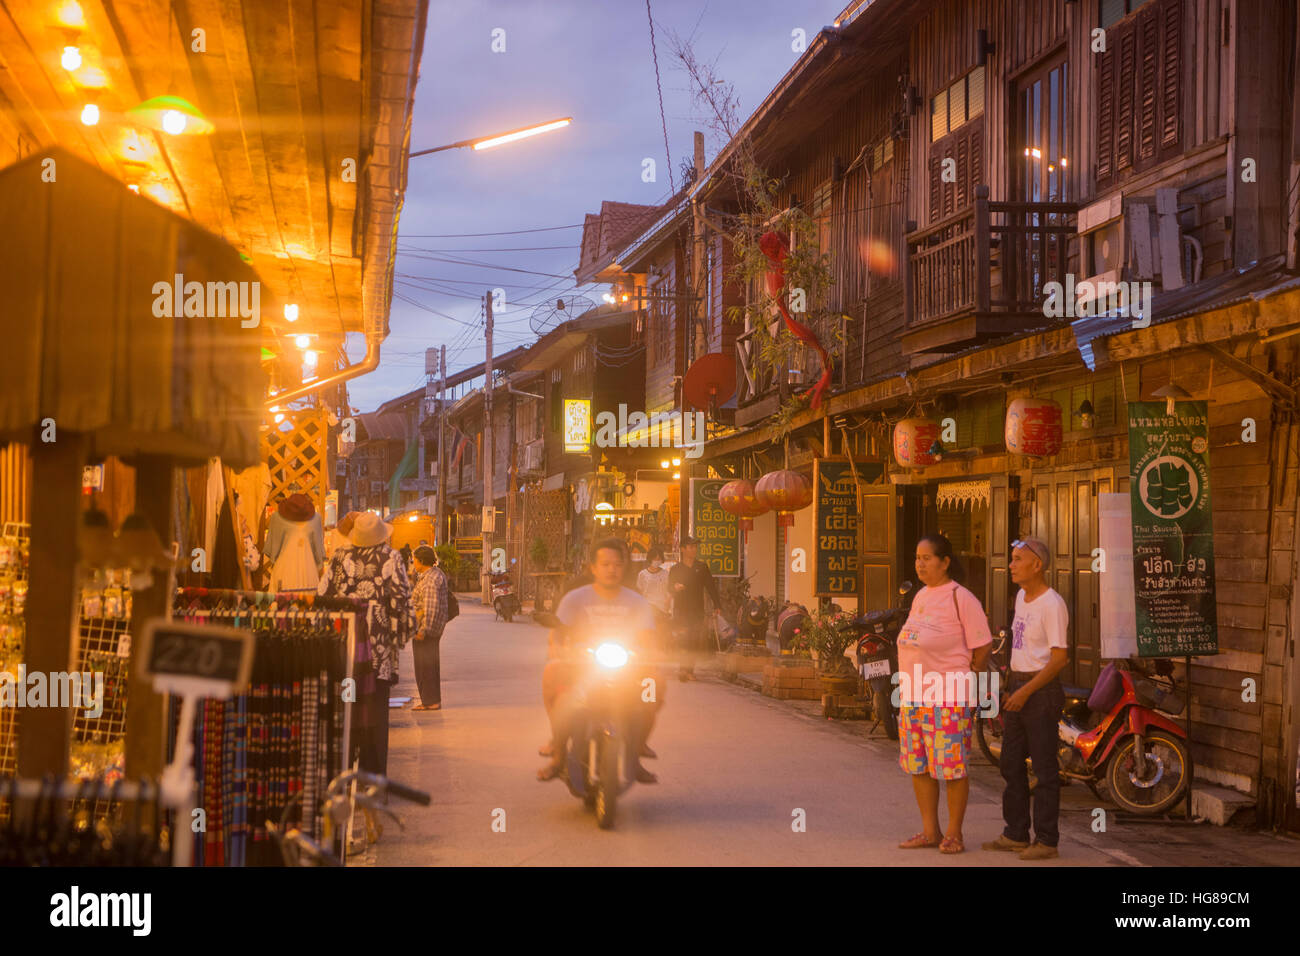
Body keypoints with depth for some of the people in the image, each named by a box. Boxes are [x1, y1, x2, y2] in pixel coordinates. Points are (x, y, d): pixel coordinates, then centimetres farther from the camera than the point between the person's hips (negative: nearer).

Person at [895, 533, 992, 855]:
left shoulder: (960, 598, -9)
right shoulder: (920, 597, 14)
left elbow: (981, 647, -8)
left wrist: (965, 682, -1)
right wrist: (906, 684, 15)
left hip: (948, 697, -8)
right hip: (913, 695, 8)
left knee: (951, 767, -2)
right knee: (918, 766, 10)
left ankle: (954, 833, 10)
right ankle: (930, 831, 21)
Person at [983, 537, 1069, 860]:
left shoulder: (1052, 604, -15)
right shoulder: (1021, 597, 12)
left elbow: (1060, 657, -19)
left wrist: (1026, 691, -20)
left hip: (1042, 690, -9)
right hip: (1018, 688, 9)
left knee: (1045, 767, -3)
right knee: (1011, 764, 13)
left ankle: (1046, 840, 3)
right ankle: (1016, 834, 23)